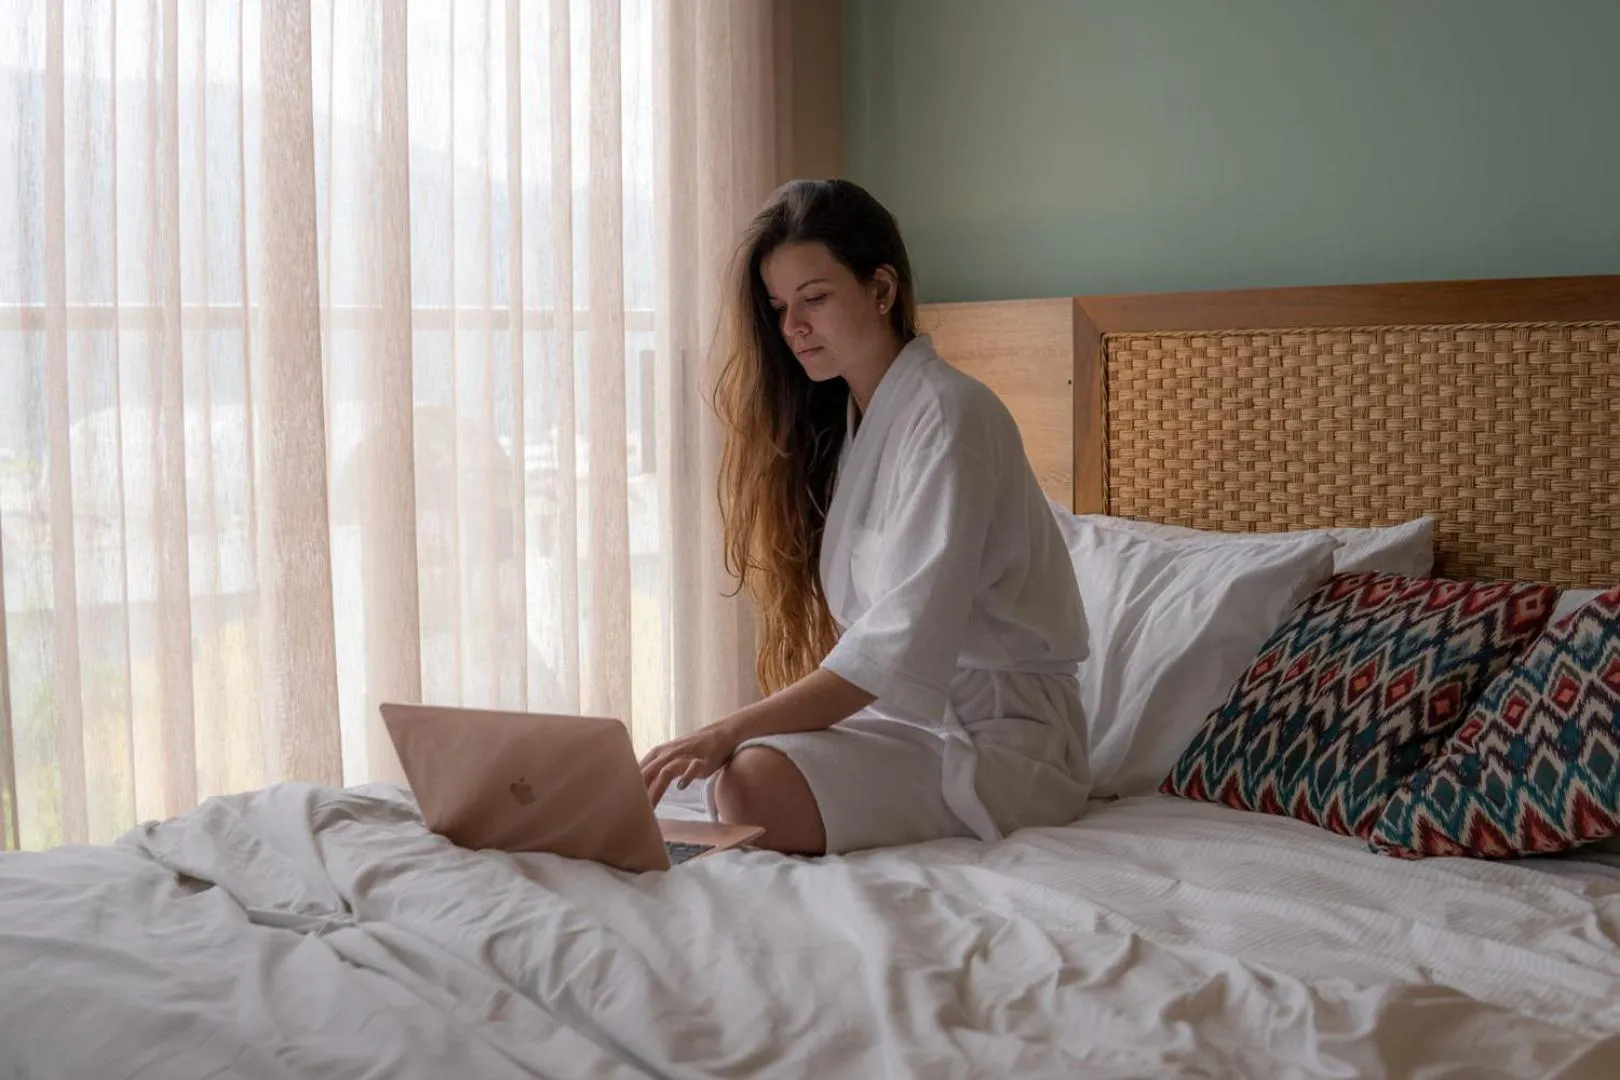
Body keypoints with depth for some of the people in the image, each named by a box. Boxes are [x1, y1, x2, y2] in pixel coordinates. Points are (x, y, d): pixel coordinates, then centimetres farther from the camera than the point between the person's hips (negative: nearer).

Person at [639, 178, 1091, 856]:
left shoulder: (949, 415, -14)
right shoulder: (837, 424, 14)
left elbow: (906, 642, -24)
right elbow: (863, 632, 10)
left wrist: (732, 731, -29)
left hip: (997, 729, -8)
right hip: (900, 712, 8)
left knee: (756, 784, -30)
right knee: (685, 779, -14)